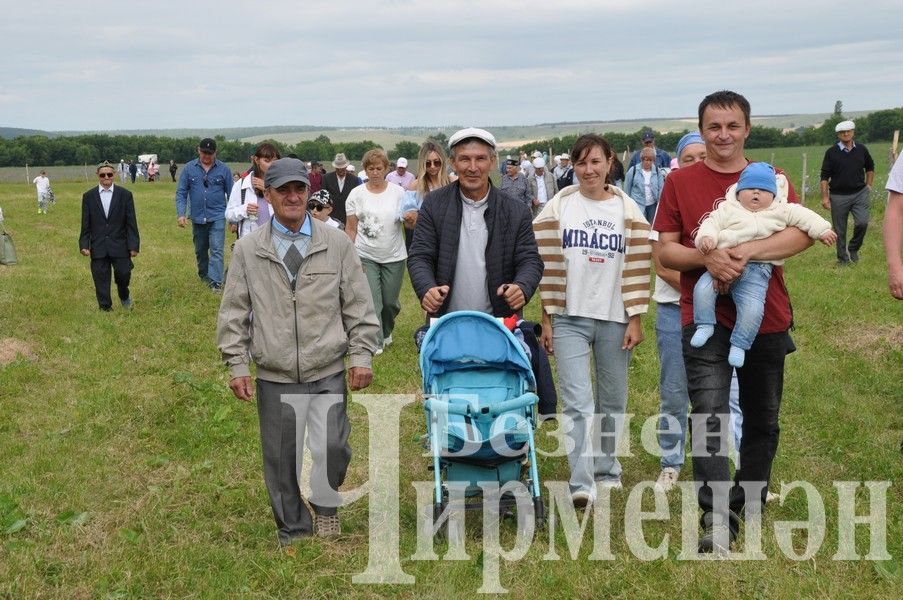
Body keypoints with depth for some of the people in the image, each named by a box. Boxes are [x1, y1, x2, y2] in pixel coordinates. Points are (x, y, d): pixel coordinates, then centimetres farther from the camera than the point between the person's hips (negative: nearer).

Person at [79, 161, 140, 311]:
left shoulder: (125, 194, 2)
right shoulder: (88, 196, 5)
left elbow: (131, 222, 0)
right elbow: (85, 224, 6)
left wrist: (133, 245, -5)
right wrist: (84, 244, -3)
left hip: (119, 246, -1)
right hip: (98, 247, 1)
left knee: (123, 274, -4)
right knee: (101, 281, 3)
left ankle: (124, 295, 28)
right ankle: (105, 309, 15)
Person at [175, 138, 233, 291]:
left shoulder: (223, 169, -3)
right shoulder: (189, 169, 0)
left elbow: (231, 194, 2)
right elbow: (181, 192, 1)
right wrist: (181, 214, -11)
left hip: (217, 217, -3)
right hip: (197, 217, 3)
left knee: (216, 250, -12)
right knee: (200, 250, 18)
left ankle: (216, 282, -13)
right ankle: (203, 275, 37)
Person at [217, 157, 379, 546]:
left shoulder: (337, 243, 3)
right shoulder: (248, 249, 3)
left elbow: (359, 305, 5)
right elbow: (233, 313, 6)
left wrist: (361, 355, 0)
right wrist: (237, 365, 0)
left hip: (329, 372, 0)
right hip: (275, 378, 1)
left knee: (331, 447, -10)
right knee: (282, 459, 8)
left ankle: (325, 506, 22)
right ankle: (293, 531, 28)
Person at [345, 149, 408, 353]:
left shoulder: (398, 192, 0)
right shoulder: (356, 194, 0)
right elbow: (351, 229, 4)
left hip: (393, 256, 1)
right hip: (366, 256, -1)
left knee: (390, 302, 10)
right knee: (372, 303, -6)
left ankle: (386, 332, 37)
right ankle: (375, 342, 5)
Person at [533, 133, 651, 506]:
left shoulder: (627, 210, 4)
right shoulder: (558, 207, 2)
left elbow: (637, 267, 3)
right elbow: (549, 265, 3)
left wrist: (636, 320, -2)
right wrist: (547, 319, 1)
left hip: (614, 319, 1)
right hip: (569, 318, -1)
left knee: (612, 401, 11)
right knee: (577, 402, -10)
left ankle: (606, 469, 28)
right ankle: (582, 483, -9)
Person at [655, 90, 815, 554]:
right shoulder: (680, 182, 2)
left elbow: (803, 232, -11)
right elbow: (665, 250, 0)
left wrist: (746, 251, -25)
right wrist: (707, 258, -19)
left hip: (766, 320, 2)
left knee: (762, 419, 15)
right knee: (709, 415, -15)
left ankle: (750, 499, 34)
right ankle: (717, 518, -10)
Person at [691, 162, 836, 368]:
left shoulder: (781, 212, 17)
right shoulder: (727, 210, 14)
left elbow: (803, 216, 18)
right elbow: (711, 223, 5)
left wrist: (822, 230, 9)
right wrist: (706, 238, -15)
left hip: (756, 270, -1)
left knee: (753, 308, -19)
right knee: (702, 289, -22)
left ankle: (739, 344, -2)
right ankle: (705, 326, -3)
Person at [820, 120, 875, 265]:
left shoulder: (862, 149, 5)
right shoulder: (831, 152, -3)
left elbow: (870, 167, 23)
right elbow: (825, 176, -2)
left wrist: (868, 184, 15)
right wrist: (825, 197, -8)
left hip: (859, 193, 1)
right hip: (838, 196, -1)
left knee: (862, 222, -15)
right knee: (840, 230, 4)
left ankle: (854, 249, 10)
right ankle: (843, 258, 18)